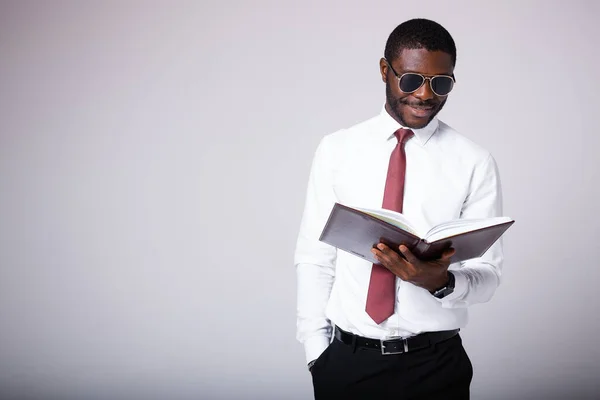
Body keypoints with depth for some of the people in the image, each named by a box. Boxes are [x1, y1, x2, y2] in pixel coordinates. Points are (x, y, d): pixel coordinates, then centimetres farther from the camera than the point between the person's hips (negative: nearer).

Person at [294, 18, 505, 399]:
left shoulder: (475, 163, -3)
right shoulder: (336, 150, 1)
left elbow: (487, 275, -5)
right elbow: (314, 257, 1)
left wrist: (441, 281, -25)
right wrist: (317, 350, -6)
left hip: (436, 364, -1)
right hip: (345, 360, 1)